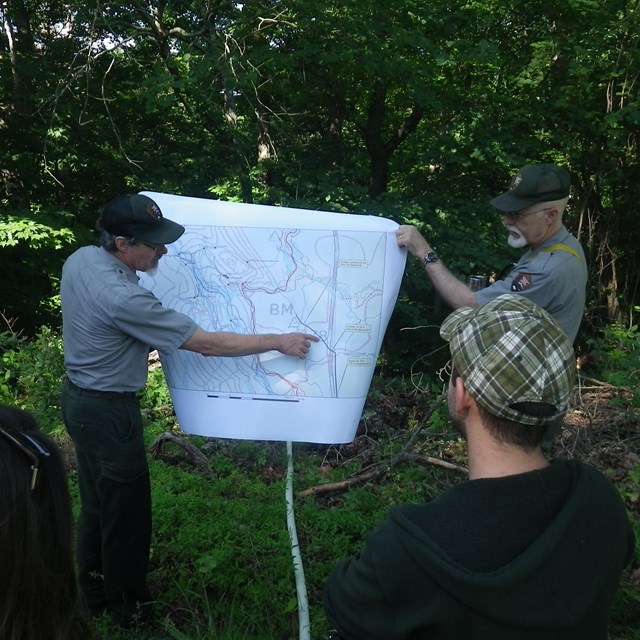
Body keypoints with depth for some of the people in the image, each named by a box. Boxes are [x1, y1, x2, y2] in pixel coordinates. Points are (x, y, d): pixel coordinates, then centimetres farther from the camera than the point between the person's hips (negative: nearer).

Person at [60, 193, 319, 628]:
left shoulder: (79, 259, -6)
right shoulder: (123, 299, -32)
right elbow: (207, 344, -26)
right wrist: (279, 342, -19)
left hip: (78, 397, 9)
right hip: (109, 412, -9)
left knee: (96, 503, 24)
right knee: (125, 513, 9)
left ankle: (92, 592, 42)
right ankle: (128, 608, 29)